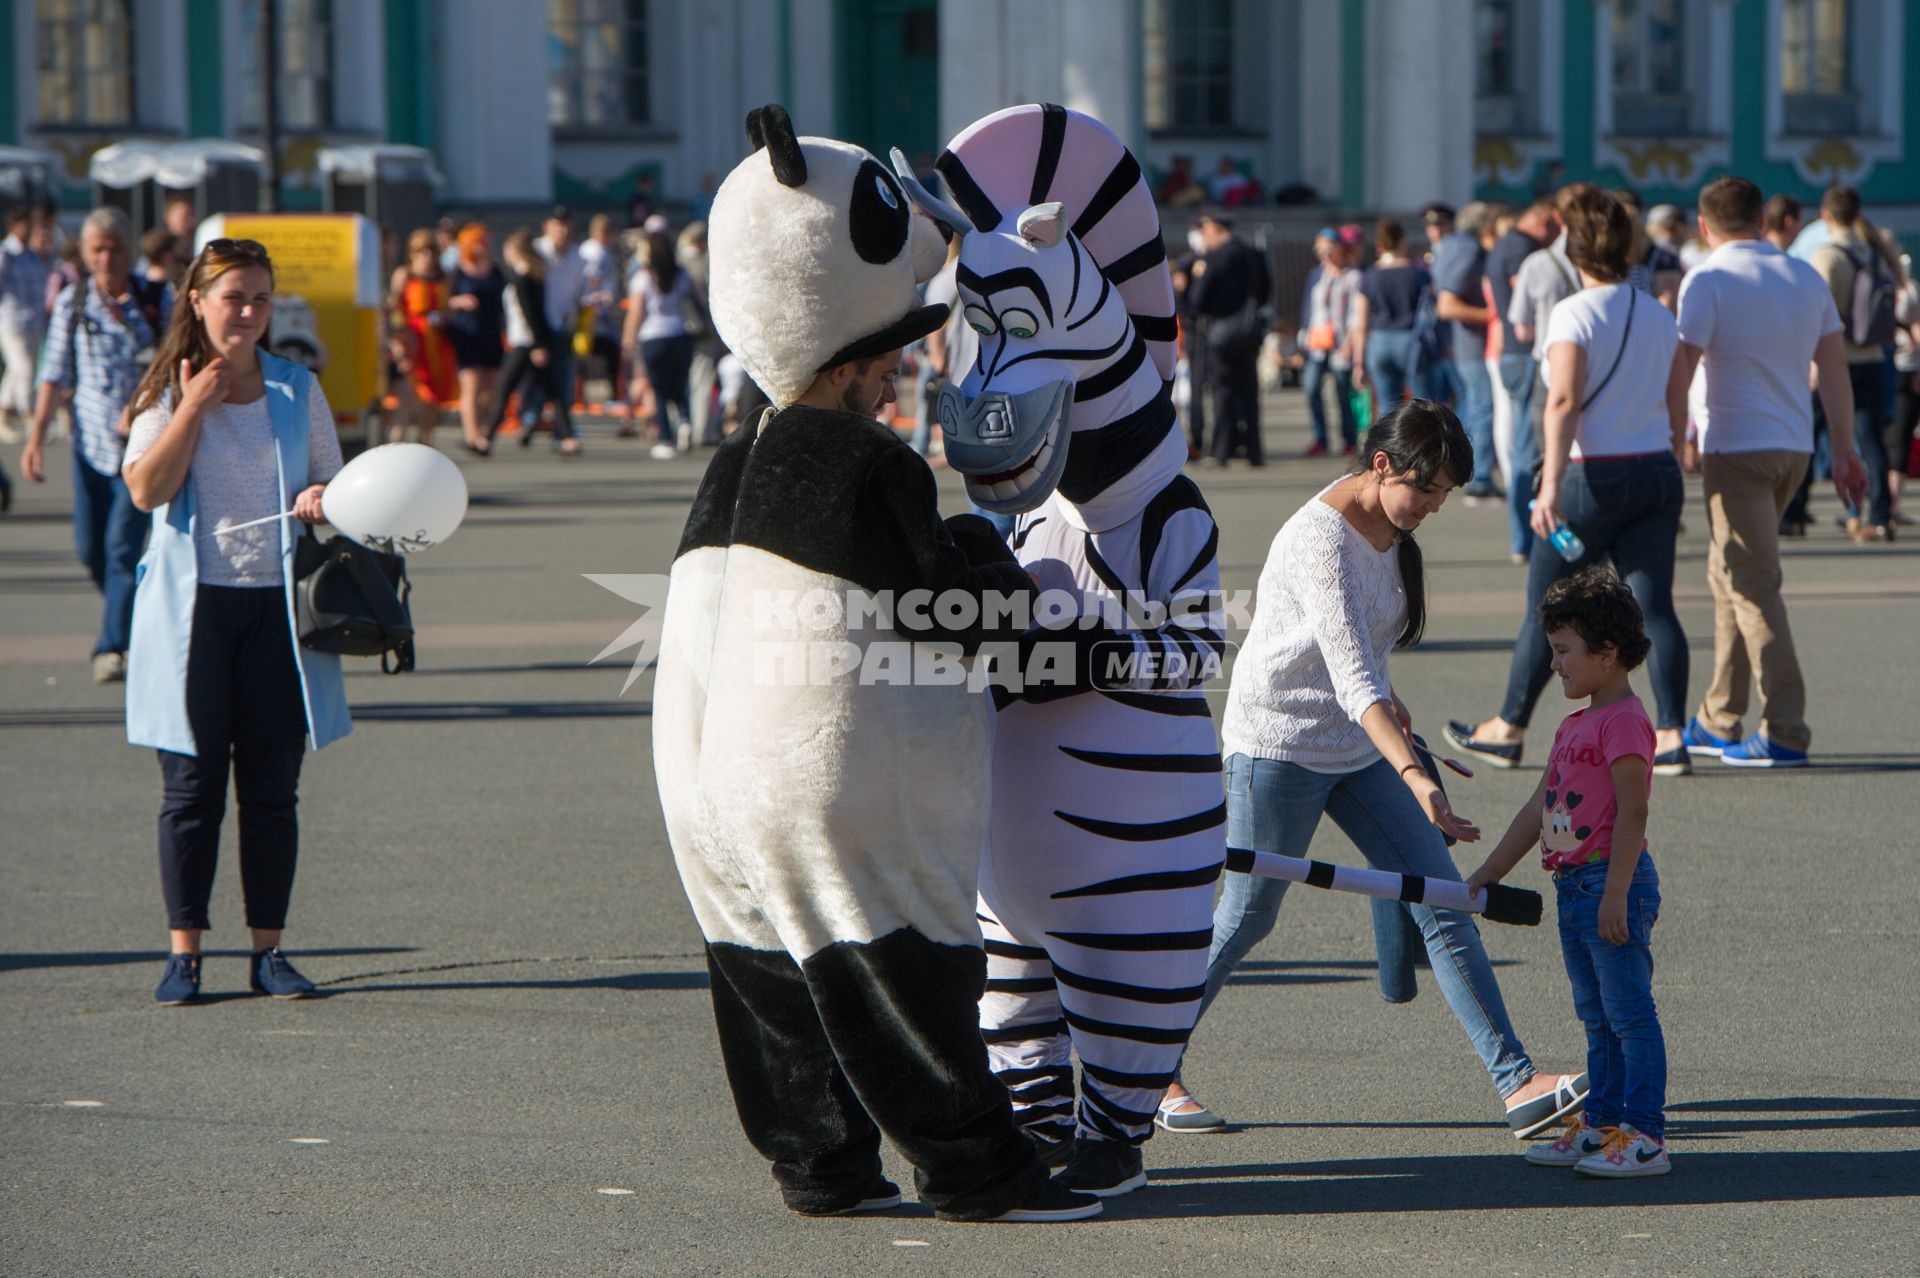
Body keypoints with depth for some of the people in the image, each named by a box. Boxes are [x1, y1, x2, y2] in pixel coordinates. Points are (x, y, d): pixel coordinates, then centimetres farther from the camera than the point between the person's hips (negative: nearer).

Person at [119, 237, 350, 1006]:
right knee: (192, 785, -1)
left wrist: (321, 500, -8)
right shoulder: (167, 392, 3)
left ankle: (268, 950, 9)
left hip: (277, 602, 2)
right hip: (193, 603, -2)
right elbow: (146, 489, -8)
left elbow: (331, 482, 15)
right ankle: (183, 952, 4)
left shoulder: (297, 389, 9)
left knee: (273, 786, 3)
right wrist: (194, 407, -12)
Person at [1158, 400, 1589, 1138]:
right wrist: (1414, 777, -44)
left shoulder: (1393, 527, 1)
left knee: (1443, 904, -3)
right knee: (1245, 918, 2)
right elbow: (1350, 678, -35)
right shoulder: (1321, 537, -26)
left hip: (1359, 746, 8)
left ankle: (1516, 1083, -8)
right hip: (1278, 745, -8)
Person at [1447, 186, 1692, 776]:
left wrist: (1551, 483, -25)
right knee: (1654, 606, 3)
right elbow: (1677, 411, 13)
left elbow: (1564, 400, -20)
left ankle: (1508, 729, 18)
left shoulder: (1574, 314, -10)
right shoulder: (1659, 317, 9)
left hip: (1593, 479, -5)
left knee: (1544, 605, 7)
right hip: (1657, 473, 5)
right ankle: (1672, 737, -6)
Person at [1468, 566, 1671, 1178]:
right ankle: (1601, 1124, 21)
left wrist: (1614, 896, -23)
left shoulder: (1624, 721, -13)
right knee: (1597, 1018, 15)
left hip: (1614, 881, -10)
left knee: (1629, 1013, -7)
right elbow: (1536, 810, 21)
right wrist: (1486, 875, 20)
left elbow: (1632, 813, -19)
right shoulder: (1574, 726, 17)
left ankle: (1645, 1135, -6)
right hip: (1573, 886, 10)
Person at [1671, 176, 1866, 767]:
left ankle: (1786, 731, -12)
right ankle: (1718, 722, 21)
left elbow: (1680, 370, -14)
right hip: (1795, 446, 7)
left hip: (1737, 449, -7)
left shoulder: (1707, 281, -9)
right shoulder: (1805, 277, 10)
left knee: (1753, 587, -6)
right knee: (1729, 577, 17)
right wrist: (1844, 448, 16)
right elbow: (1834, 367, 11)